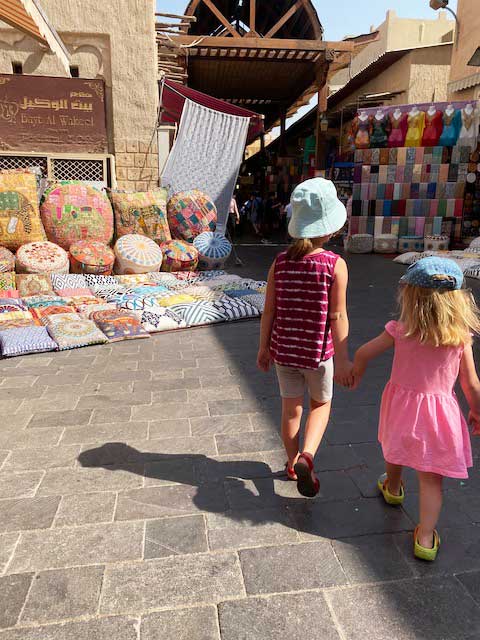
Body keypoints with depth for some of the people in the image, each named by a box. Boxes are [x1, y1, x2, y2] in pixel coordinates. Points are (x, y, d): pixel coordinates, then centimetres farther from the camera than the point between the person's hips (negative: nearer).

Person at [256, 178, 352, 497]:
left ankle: (293, 463, 36)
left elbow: (269, 310, -2)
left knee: (291, 408, 18)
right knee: (321, 403, 22)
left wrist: (264, 347, 9)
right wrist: (343, 359, -7)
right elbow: (337, 317, -14)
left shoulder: (280, 262, -6)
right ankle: (306, 456, 2)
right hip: (318, 352, -2)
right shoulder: (335, 265, -15)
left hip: (284, 350, 3)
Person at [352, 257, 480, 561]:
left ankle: (393, 488, 56)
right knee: (431, 479, 12)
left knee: (395, 449, 30)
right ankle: (425, 538, 15)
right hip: (439, 411, 0)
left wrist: (356, 376, 12)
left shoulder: (400, 331, -15)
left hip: (401, 405, 1)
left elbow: (364, 353, -8)